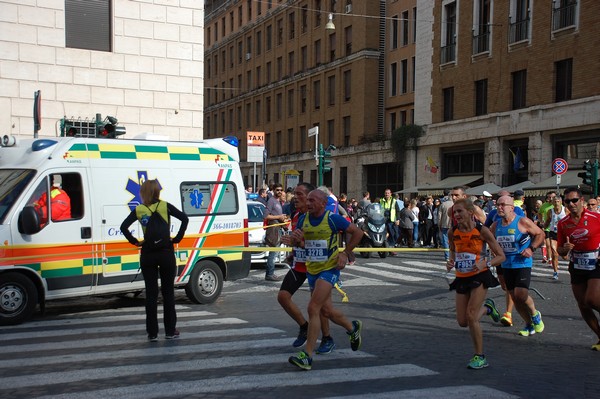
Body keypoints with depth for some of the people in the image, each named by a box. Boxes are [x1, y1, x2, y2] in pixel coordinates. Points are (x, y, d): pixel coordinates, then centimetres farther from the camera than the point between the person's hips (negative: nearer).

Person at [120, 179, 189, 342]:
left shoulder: (138, 210, -1)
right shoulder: (165, 206, -3)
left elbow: (123, 227, -7)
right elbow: (184, 218, -11)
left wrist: (135, 242, 0)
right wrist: (177, 238, -6)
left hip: (147, 255, 1)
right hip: (166, 253, -1)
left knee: (151, 293, 7)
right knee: (168, 292, 9)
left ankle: (152, 333, 8)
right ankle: (170, 331, 14)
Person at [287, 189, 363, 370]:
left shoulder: (333, 219, -11)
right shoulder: (303, 219, 4)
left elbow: (357, 232, -4)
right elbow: (296, 243, 12)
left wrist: (345, 253, -8)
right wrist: (295, 237, -12)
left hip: (329, 269, -6)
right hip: (312, 270, 6)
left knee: (313, 308, -16)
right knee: (326, 310, 15)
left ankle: (307, 356, -13)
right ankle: (352, 327, 44)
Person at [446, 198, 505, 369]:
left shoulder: (482, 231, -14)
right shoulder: (453, 233, -4)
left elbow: (501, 256, -9)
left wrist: (485, 264, -26)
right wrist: (450, 262, -7)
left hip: (480, 277, -5)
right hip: (462, 278, 5)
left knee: (471, 317, -15)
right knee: (462, 322, 7)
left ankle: (480, 357, 3)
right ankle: (486, 307, 39)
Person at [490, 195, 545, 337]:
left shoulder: (523, 222, -11)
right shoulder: (496, 225, 4)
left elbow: (540, 234, -2)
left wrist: (531, 248, -14)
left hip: (523, 263, -6)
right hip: (506, 265, 6)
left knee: (520, 294, -18)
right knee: (514, 298, 8)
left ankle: (535, 315, 12)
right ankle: (529, 325, 27)